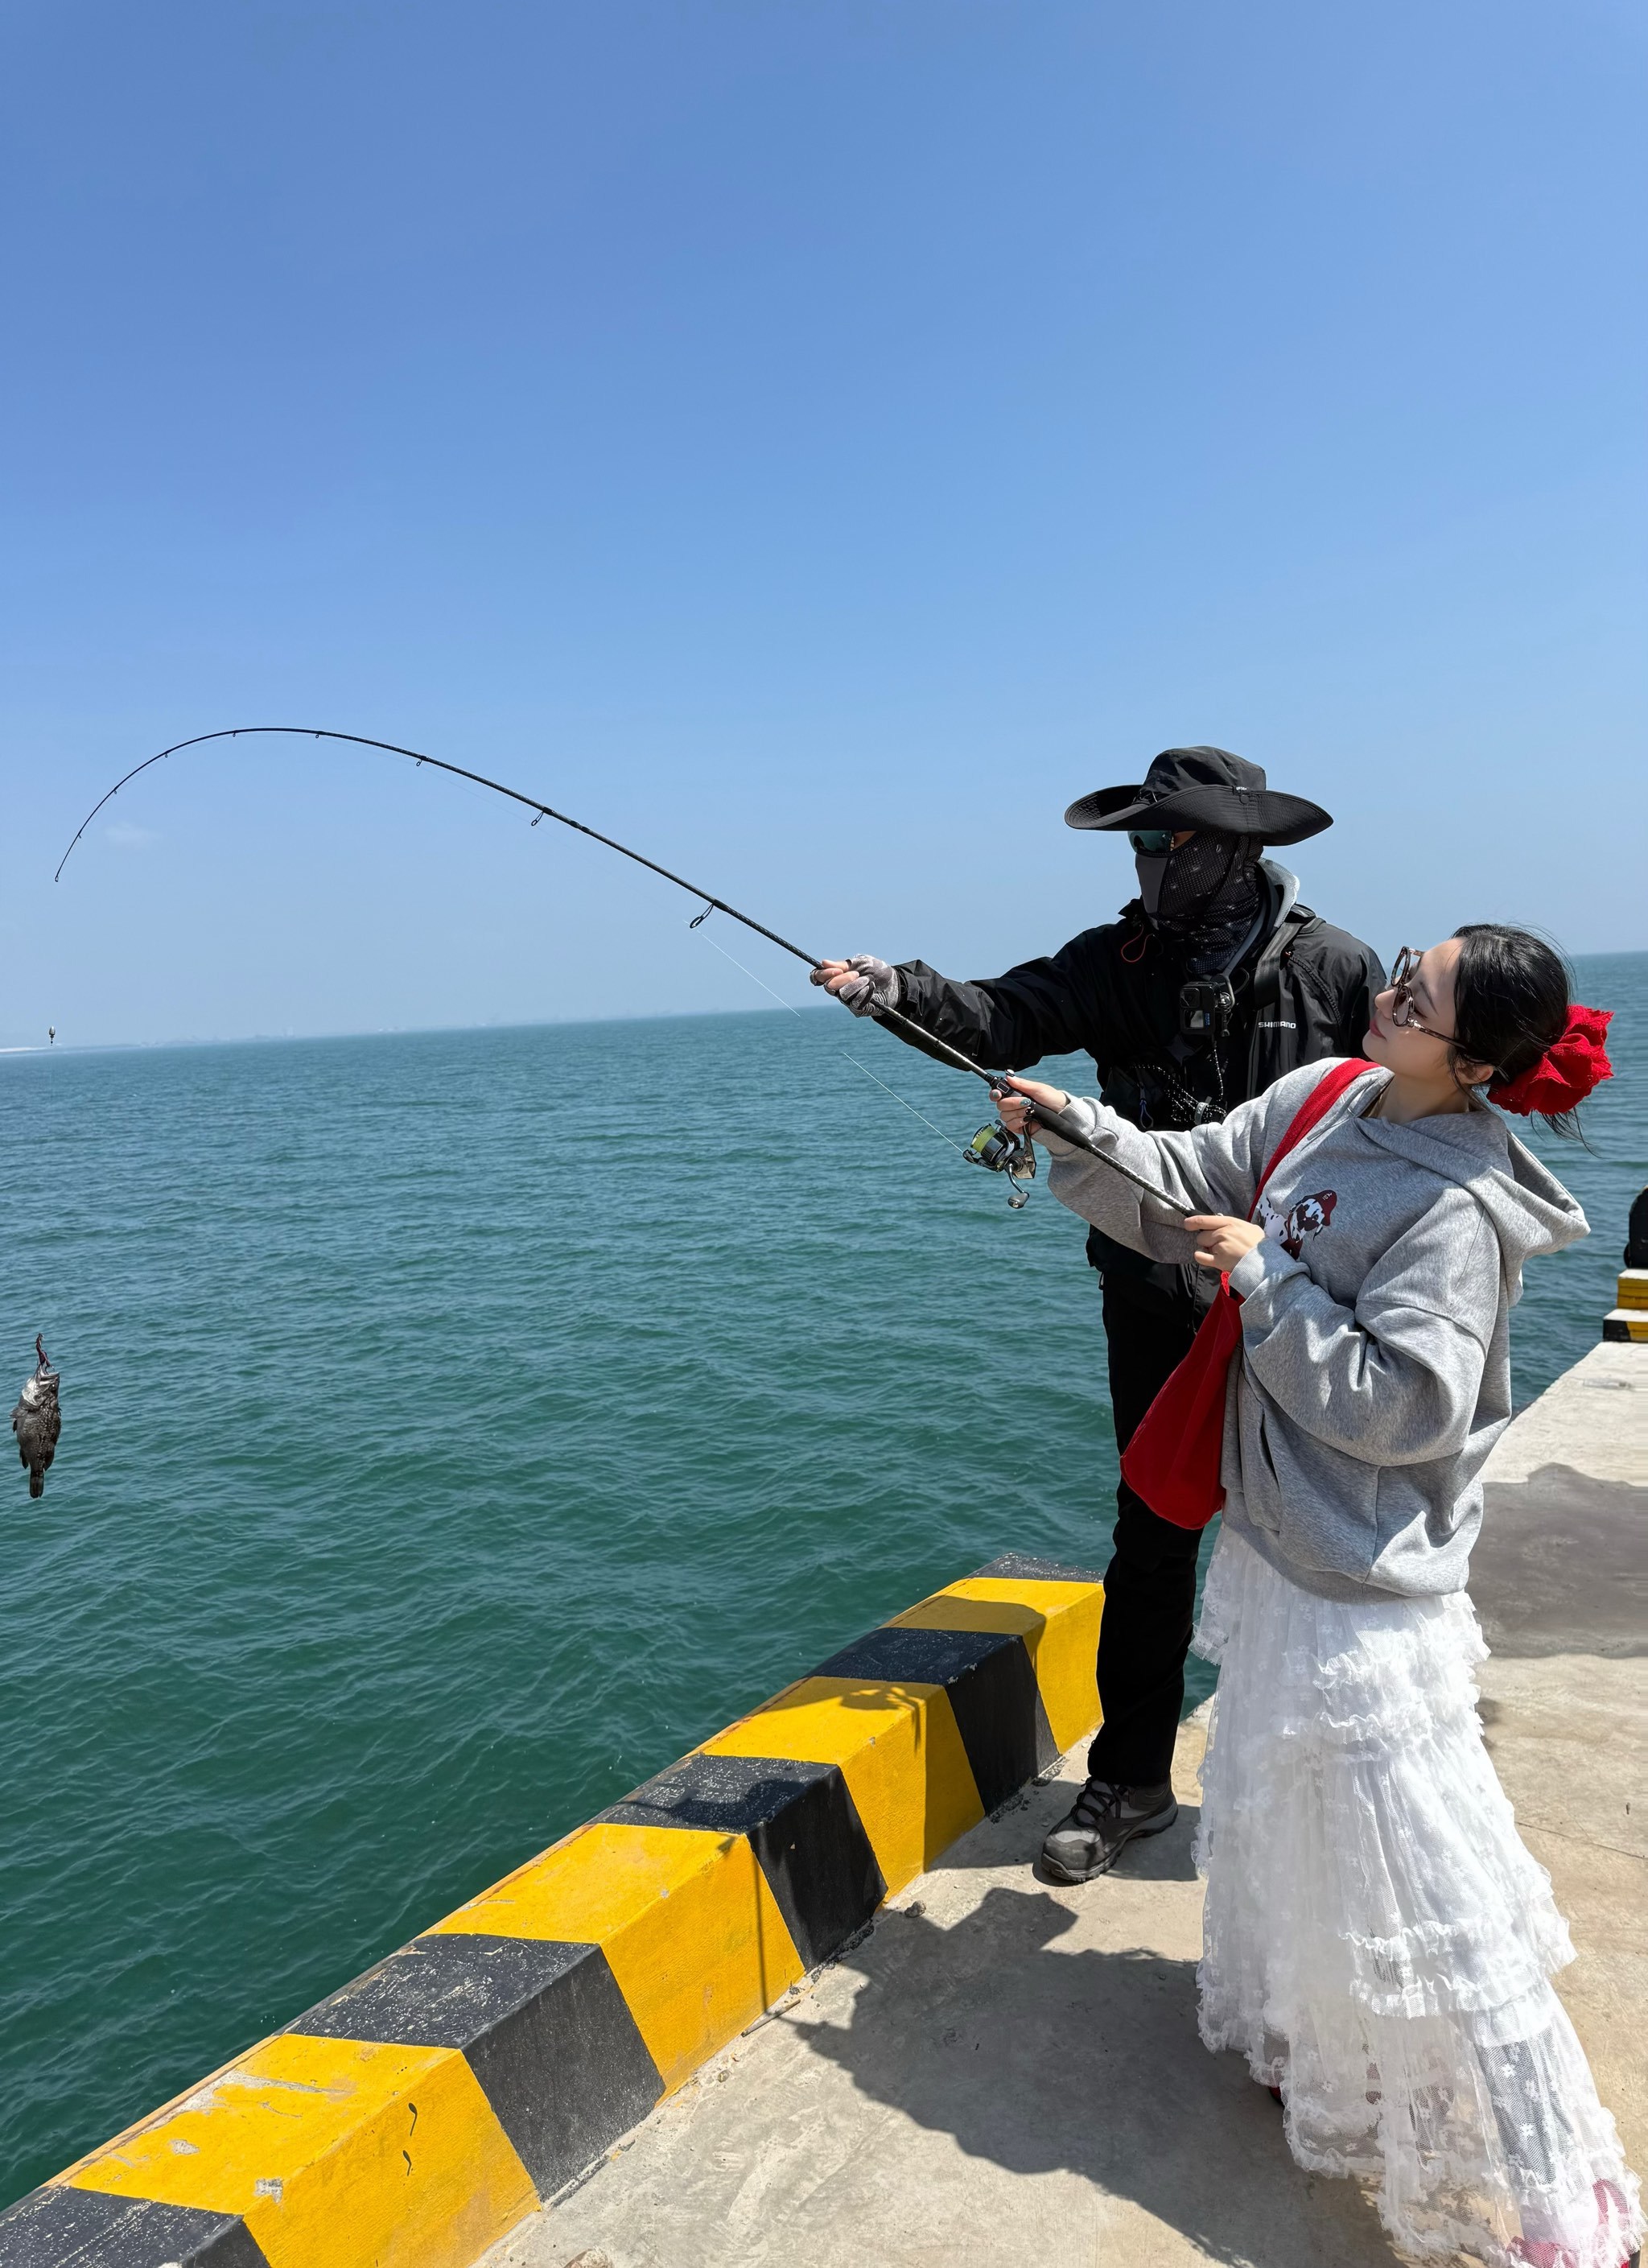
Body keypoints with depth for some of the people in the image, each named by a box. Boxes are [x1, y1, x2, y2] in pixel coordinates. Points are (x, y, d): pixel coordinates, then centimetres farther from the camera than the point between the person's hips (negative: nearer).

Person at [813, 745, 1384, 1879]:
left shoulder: (1334, 966, -7)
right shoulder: (1120, 959, -2)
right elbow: (1006, 1018, -16)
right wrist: (897, 989, -35)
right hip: (1157, 1296, 2)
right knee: (1153, 1540, 11)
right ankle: (1131, 1781, 27)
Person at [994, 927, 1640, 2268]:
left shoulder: (1457, 1206, -24)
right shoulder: (1323, 1100, 0)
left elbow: (1398, 1405, -27)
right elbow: (1185, 1187, 6)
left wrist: (1268, 1276, -23)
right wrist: (1077, 1131, -8)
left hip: (1365, 1589, -9)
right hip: (1274, 1541, 9)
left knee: (1412, 1876, 0)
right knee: (1275, 1815, 27)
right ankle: (1300, 2034, 54)